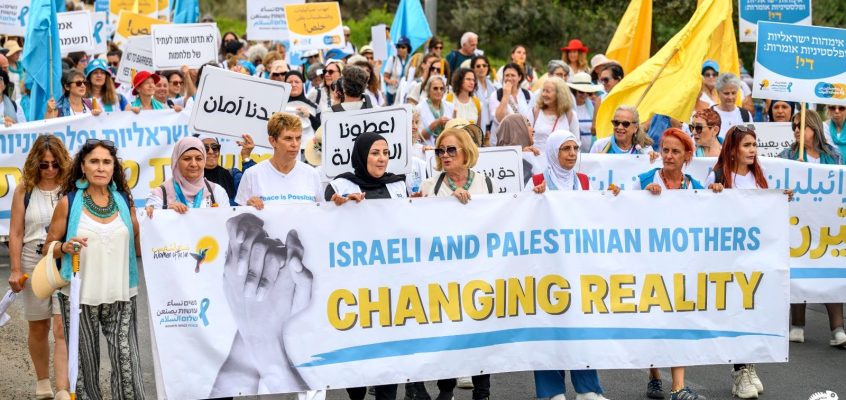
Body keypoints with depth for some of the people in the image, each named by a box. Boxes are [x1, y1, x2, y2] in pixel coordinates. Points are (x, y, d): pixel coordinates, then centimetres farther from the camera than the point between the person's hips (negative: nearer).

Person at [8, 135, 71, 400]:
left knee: (62, 329, -10)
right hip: (34, 264, 2)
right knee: (38, 328, 14)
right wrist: (15, 270, -3)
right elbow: (16, 233, 2)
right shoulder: (25, 190, 0)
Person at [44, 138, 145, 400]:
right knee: (85, 366, 3)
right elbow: (49, 247, 6)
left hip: (121, 297, 2)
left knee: (127, 363, -8)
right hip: (80, 297, -1)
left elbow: (138, 247, 16)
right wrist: (65, 247, -15)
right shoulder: (69, 203, 1)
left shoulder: (124, 201, 9)